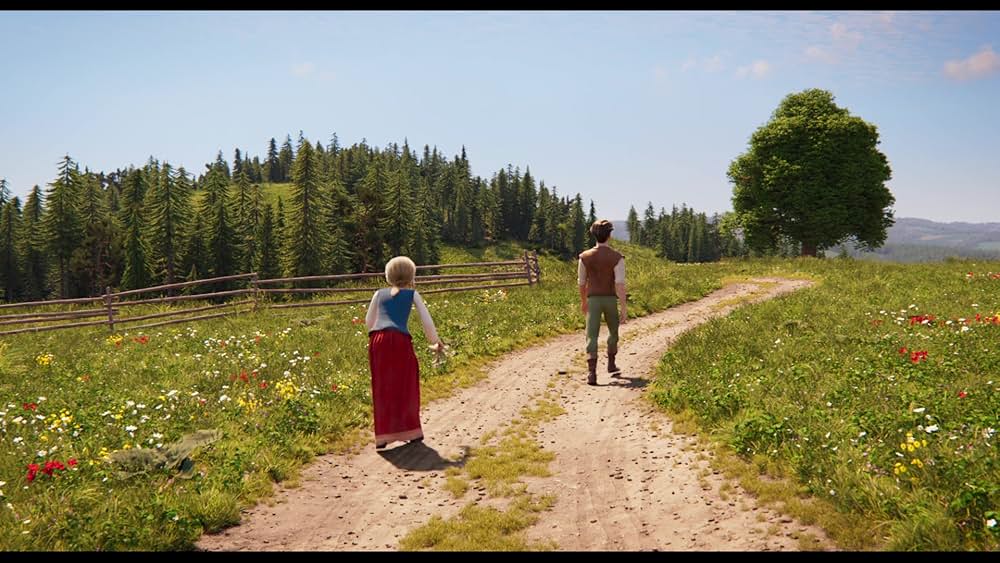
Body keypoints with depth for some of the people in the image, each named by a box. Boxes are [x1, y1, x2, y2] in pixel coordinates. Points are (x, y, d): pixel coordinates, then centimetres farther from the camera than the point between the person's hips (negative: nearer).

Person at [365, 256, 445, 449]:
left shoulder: (380, 293, 22)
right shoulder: (412, 294, 16)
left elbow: (369, 322, 28)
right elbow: (427, 321, 15)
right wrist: (435, 342, 29)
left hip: (377, 340, 2)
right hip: (399, 339, -2)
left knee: (382, 388, 11)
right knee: (405, 386, 14)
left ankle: (382, 436, 11)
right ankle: (411, 431, 22)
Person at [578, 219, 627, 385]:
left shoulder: (585, 256, -3)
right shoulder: (617, 257, -10)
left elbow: (581, 281, 6)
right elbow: (620, 284, -17)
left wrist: (583, 301, 22)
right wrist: (624, 308, -15)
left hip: (593, 300, 0)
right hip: (610, 299, 0)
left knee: (592, 336, -4)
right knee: (613, 331, 24)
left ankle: (592, 373, -18)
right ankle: (611, 364, 36)